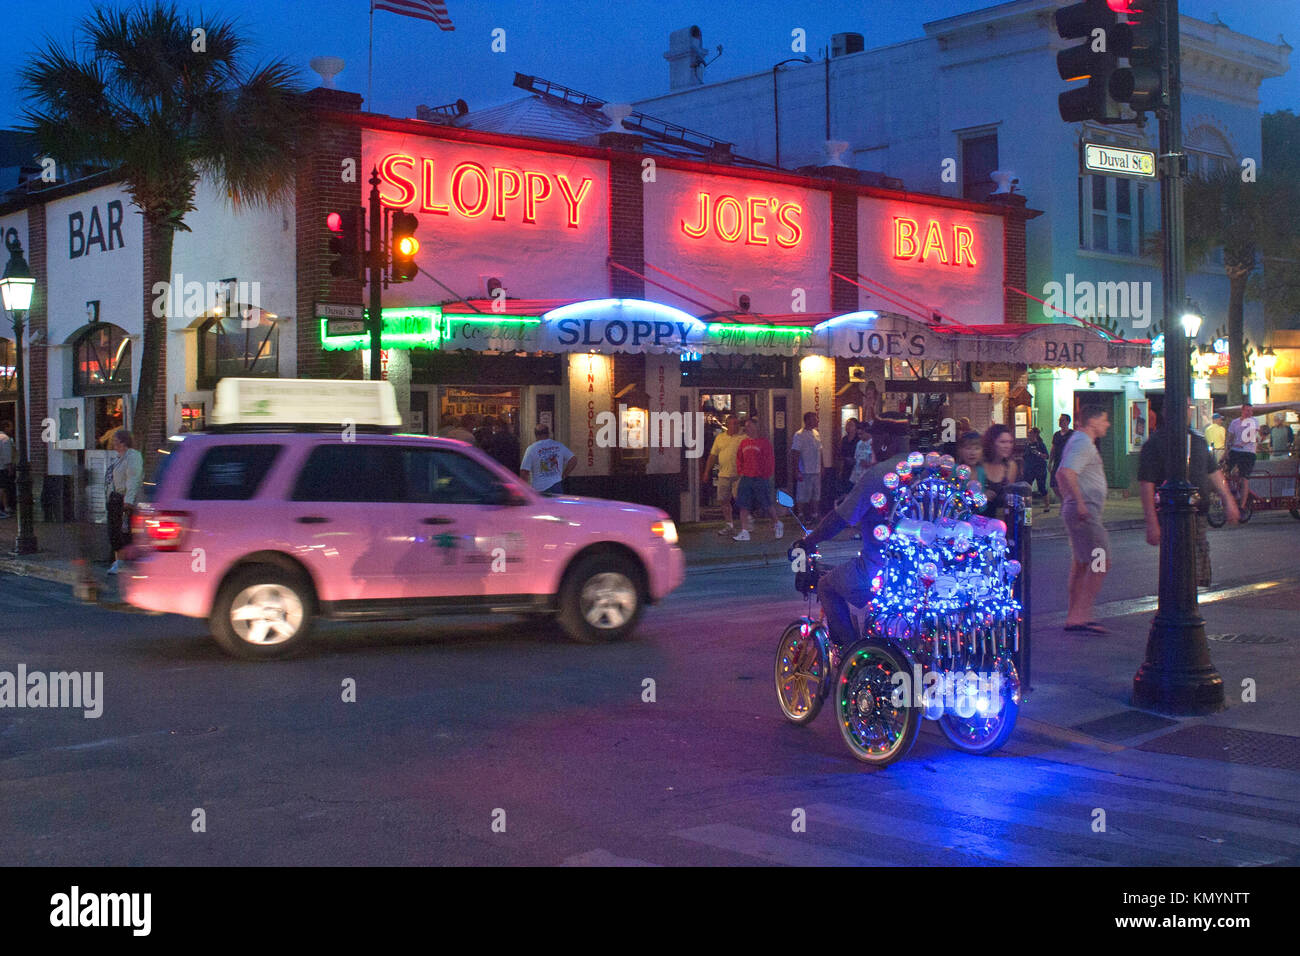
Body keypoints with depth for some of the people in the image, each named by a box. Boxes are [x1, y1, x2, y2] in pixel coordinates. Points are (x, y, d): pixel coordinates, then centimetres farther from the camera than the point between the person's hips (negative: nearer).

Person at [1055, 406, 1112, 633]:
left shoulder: (1077, 441, 20)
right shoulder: (1083, 443, -13)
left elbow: (1060, 474, 29)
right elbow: (1067, 473, -27)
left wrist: (1068, 501, 27)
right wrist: (1080, 502, -27)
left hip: (1075, 510, 11)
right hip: (1085, 512, -11)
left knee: (1081, 563, 13)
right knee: (1100, 562, -12)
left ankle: (1073, 616, 16)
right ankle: (1081, 615, -14)